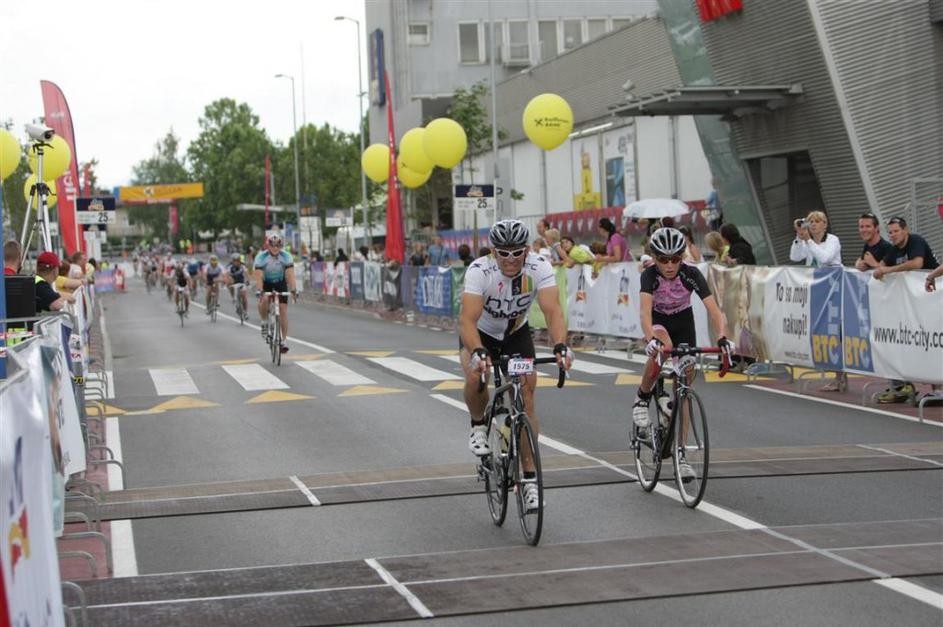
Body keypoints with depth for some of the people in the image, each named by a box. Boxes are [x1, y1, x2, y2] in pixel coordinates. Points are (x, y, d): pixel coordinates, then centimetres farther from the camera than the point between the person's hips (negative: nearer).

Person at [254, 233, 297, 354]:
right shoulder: (261, 257, -25)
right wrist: (259, 291, -46)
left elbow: (290, 274, -28)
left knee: (283, 309, -10)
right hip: (266, 283, -1)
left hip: (280, 282, 1)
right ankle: (265, 322, -4)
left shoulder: (286, 257, -22)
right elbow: (259, 276, -32)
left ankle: (284, 340, -6)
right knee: (263, 300, -32)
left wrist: (293, 290, -41)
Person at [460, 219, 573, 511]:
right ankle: (479, 427, 1)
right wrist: (477, 353, -61)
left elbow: (553, 311, -38)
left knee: (526, 396, -11)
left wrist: (560, 346, -56)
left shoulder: (539, 267, -27)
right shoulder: (479, 271, -33)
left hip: (516, 334, 2)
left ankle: (529, 478, -4)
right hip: (481, 334, -2)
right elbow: (468, 319, -42)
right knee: (476, 377, -32)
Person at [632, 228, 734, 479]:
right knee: (663, 348, -38)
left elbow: (713, 308, -34)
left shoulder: (691, 274, -27)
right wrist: (651, 339, -62)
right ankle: (642, 399, -13)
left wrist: (722, 337, -51)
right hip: (659, 321, -2)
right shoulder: (649, 275, -29)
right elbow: (645, 310, -43)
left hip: (684, 322, 2)